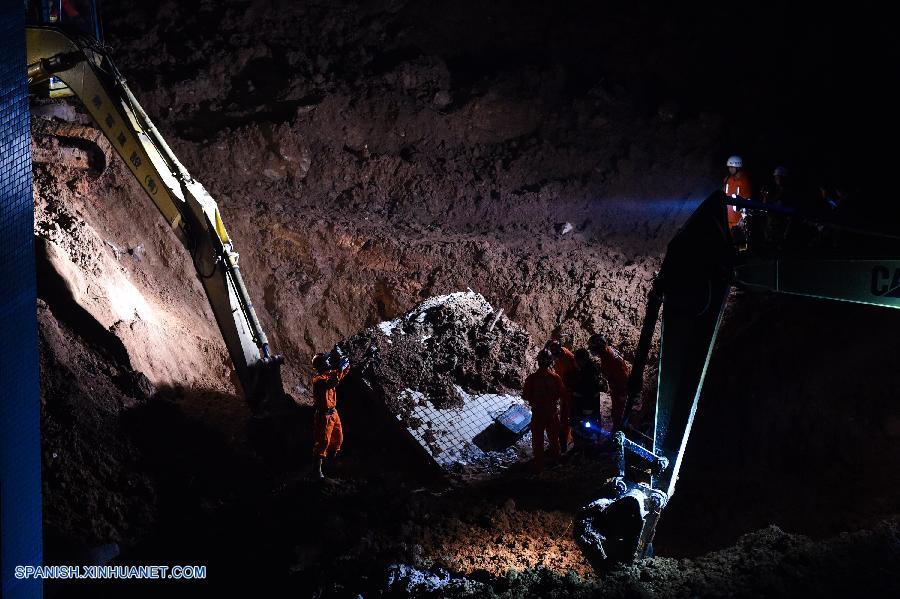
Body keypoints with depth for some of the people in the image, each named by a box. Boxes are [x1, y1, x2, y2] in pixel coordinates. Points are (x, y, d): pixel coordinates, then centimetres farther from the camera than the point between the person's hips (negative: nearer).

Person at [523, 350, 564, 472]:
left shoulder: (531, 378, -18)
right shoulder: (555, 378, -14)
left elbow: (525, 396, -11)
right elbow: (561, 394, -2)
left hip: (537, 412, -2)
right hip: (552, 411, 2)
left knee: (537, 439, 10)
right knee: (554, 437, 23)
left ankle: (539, 464, 13)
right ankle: (555, 457, 41)